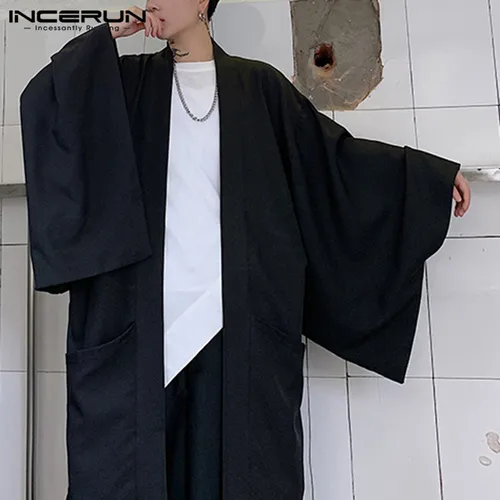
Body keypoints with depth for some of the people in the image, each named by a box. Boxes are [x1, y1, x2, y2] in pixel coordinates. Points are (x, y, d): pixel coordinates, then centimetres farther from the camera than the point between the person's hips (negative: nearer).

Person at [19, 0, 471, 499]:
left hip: (238, 309, 0)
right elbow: (43, 97, 6)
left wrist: (435, 175, 14)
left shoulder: (257, 84, 14)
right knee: (128, 460, 4)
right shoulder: (129, 80, 17)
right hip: (142, 309, 1)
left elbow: (334, 150, 13)